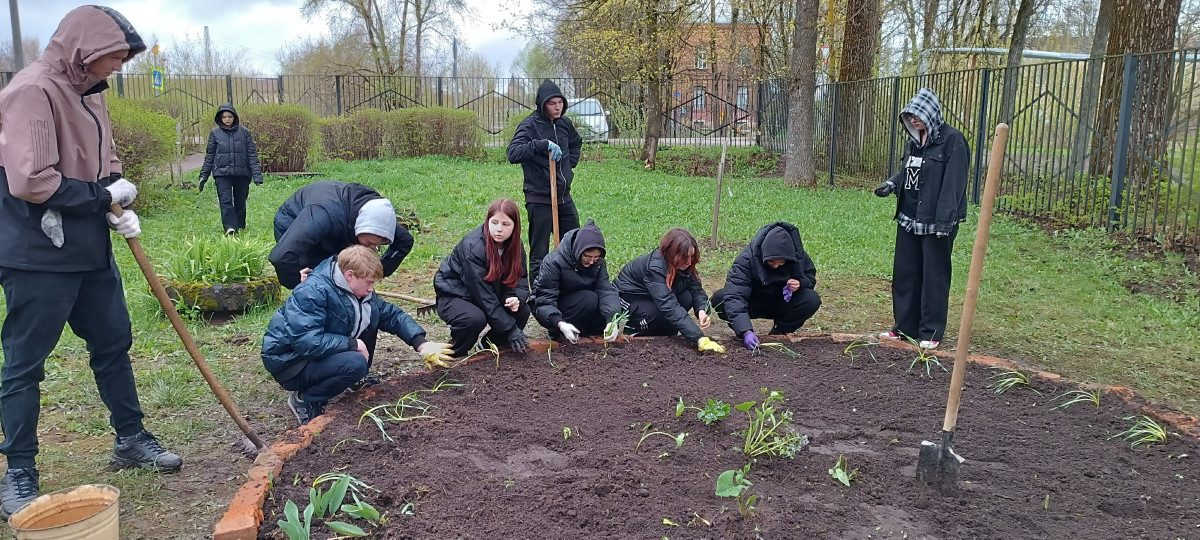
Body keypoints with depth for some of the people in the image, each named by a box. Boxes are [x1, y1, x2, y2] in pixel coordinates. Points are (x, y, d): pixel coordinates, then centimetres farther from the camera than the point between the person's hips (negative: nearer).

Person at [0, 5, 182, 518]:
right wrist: (104, 196, -15)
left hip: (90, 249, 9)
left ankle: (131, 439, 32)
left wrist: (120, 209, 1)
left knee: (113, 343, 16)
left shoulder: (89, 93, 10)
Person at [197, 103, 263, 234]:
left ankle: (240, 226, 22)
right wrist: (203, 175, 7)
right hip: (222, 173, 0)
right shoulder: (215, 133, 6)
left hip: (242, 173, 0)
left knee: (240, 202, 8)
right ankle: (230, 227, -21)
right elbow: (209, 155, 11)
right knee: (225, 200, -14)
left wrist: (257, 174, -7)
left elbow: (252, 154, 2)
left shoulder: (244, 132, 4)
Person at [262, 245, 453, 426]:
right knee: (355, 363, -31)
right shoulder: (313, 292, -26)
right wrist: (353, 344, -25)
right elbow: (306, 342, -34)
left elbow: (392, 315, 7)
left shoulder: (360, 291, 1)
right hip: (291, 361, -9)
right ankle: (305, 401, -8)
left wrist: (422, 345, -5)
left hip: (319, 354, 9)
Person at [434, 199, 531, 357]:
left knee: (522, 310, -16)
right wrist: (511, 329, -29)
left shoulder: (515, 245, -8)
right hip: (453, 296, -6)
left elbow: (520, 278, -2)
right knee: (474, 319, -36)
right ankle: (455, 354, -6)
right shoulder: (472, 247, -29)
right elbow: (483, 295, -29)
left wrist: (517, 298, -28)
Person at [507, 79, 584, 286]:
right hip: (540, 200, -7)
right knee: (539, 256, 0)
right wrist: (542, 144, -35)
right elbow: (513, 153, -27)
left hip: (564, 197, 7)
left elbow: (576, 143, 30)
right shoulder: (530, 125, -11)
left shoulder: (564, 123, 7)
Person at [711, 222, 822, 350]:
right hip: (753, 304, -2)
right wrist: (746, 331, -51)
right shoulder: (747, 258, -30)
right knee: (719, 298, -29)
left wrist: (800, 283, -24)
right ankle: (743, 334, -5)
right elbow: (734, 296, -39)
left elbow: (810, 276, 3)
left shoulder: (798, 255, -18)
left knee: (812, 300, -27)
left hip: (783, 304, 3)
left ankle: (778, 333, -5)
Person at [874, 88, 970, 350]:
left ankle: (931, 332, 13)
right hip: (909, 220, 8)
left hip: (935, 222, -7)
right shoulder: (913, 142, 12)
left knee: (934, 276, 3)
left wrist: (945, 220, -23)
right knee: (904, 274, 11)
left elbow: (953, 182, -17)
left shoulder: (952, 141, -11)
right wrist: (891, 184, 0)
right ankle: (905, 327, 22)